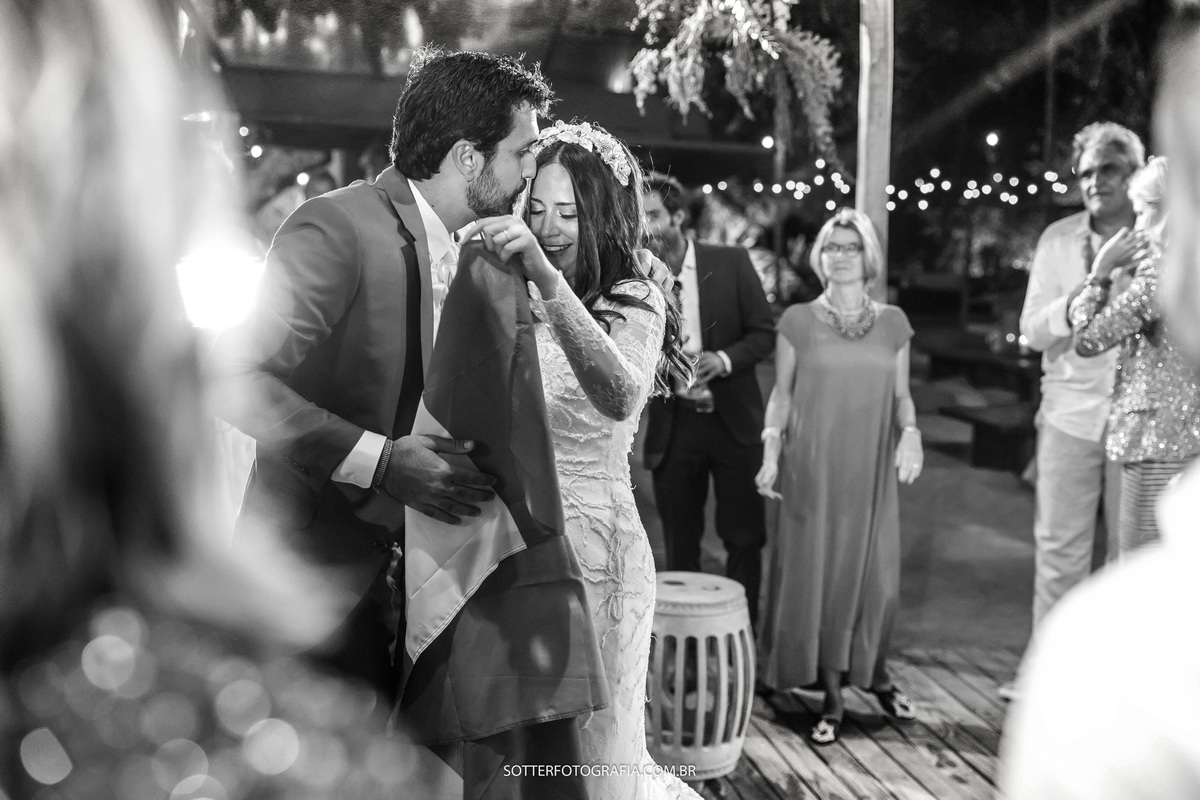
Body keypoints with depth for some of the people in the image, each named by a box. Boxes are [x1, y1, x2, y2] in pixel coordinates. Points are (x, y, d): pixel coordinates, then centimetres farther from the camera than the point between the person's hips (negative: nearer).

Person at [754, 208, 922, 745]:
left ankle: (875, 673, 29)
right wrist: (771, 449, -8)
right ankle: (832, 696, 14)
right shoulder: (798, 320, 1)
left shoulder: (893, 322, 6)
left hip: (871, 469, 2)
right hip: (812, 467, -1)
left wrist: (910, 432, -9)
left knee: (875, 574, 3)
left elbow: (901, 394, 10)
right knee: (815, 573, 1)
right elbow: (781, 392, 3)